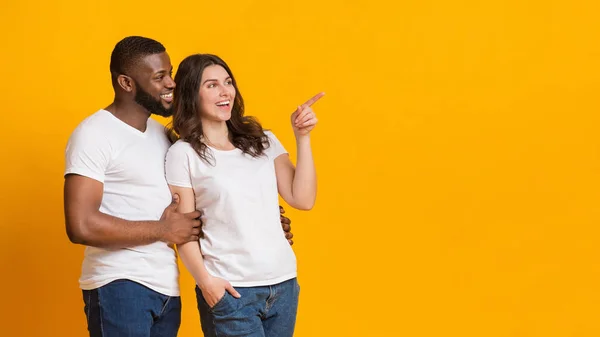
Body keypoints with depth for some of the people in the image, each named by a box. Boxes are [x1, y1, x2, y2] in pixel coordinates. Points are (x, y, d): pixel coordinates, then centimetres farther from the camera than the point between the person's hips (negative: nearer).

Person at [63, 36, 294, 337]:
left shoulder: (162, 133, 16)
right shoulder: (94, 134, -9)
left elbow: (193, 201, 21)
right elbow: (81, 226, -19)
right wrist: (163, 230, -12)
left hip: (166, 287, 7)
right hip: (119, 286, -7)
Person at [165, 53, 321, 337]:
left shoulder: (263, 142, 10)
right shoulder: (183, 154, -2)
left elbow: (302, 200, 3)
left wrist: (302, 138, -2)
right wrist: (204, 280, -17)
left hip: (283, 283, 4)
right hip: (230, 290, -4)